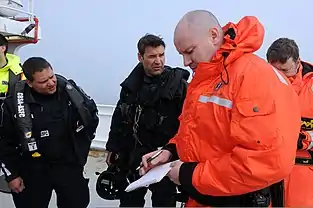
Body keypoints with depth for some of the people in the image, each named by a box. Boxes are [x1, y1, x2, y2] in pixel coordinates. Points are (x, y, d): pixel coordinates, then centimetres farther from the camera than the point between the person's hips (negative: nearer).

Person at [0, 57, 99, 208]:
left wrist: (82, 146, 6)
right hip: (32, 170, 0)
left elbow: (92, 115, 4)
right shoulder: (14, 103, -15)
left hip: (69, 165, 1)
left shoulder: (70, 90, -13)